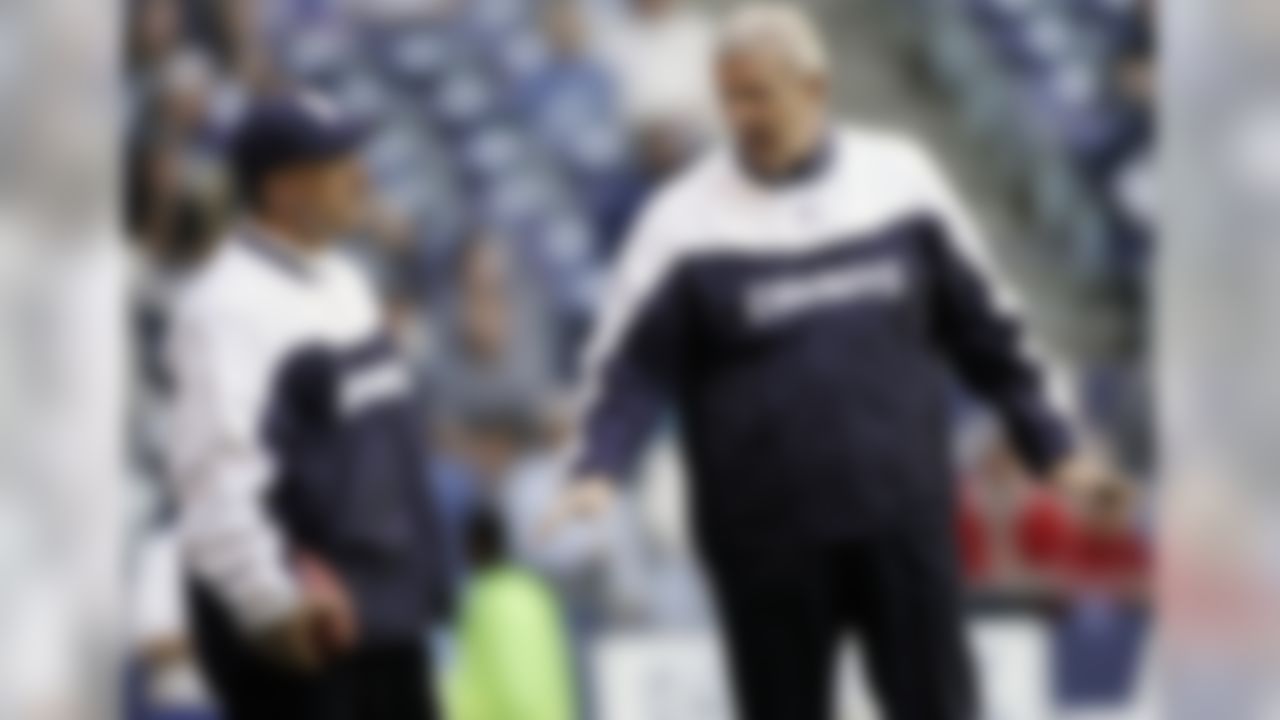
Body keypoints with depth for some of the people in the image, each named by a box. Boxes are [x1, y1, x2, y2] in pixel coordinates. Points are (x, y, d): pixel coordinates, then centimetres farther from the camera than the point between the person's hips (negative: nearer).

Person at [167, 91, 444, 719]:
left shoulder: (341, 283, 14)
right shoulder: (228, 306, -17)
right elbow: (215, 472, -24)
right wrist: (271, 604, -24)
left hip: (384, 610, 10)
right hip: (301, 625, -10)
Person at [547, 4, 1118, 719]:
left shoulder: (902, 178, 3)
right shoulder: (688, 219, -5)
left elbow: (979, 327, 12)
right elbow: (635, 365, -7)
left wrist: (1048, 444, 14)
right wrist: (600, 469, -24)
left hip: (904, 517, 2)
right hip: (768, 537, -2)